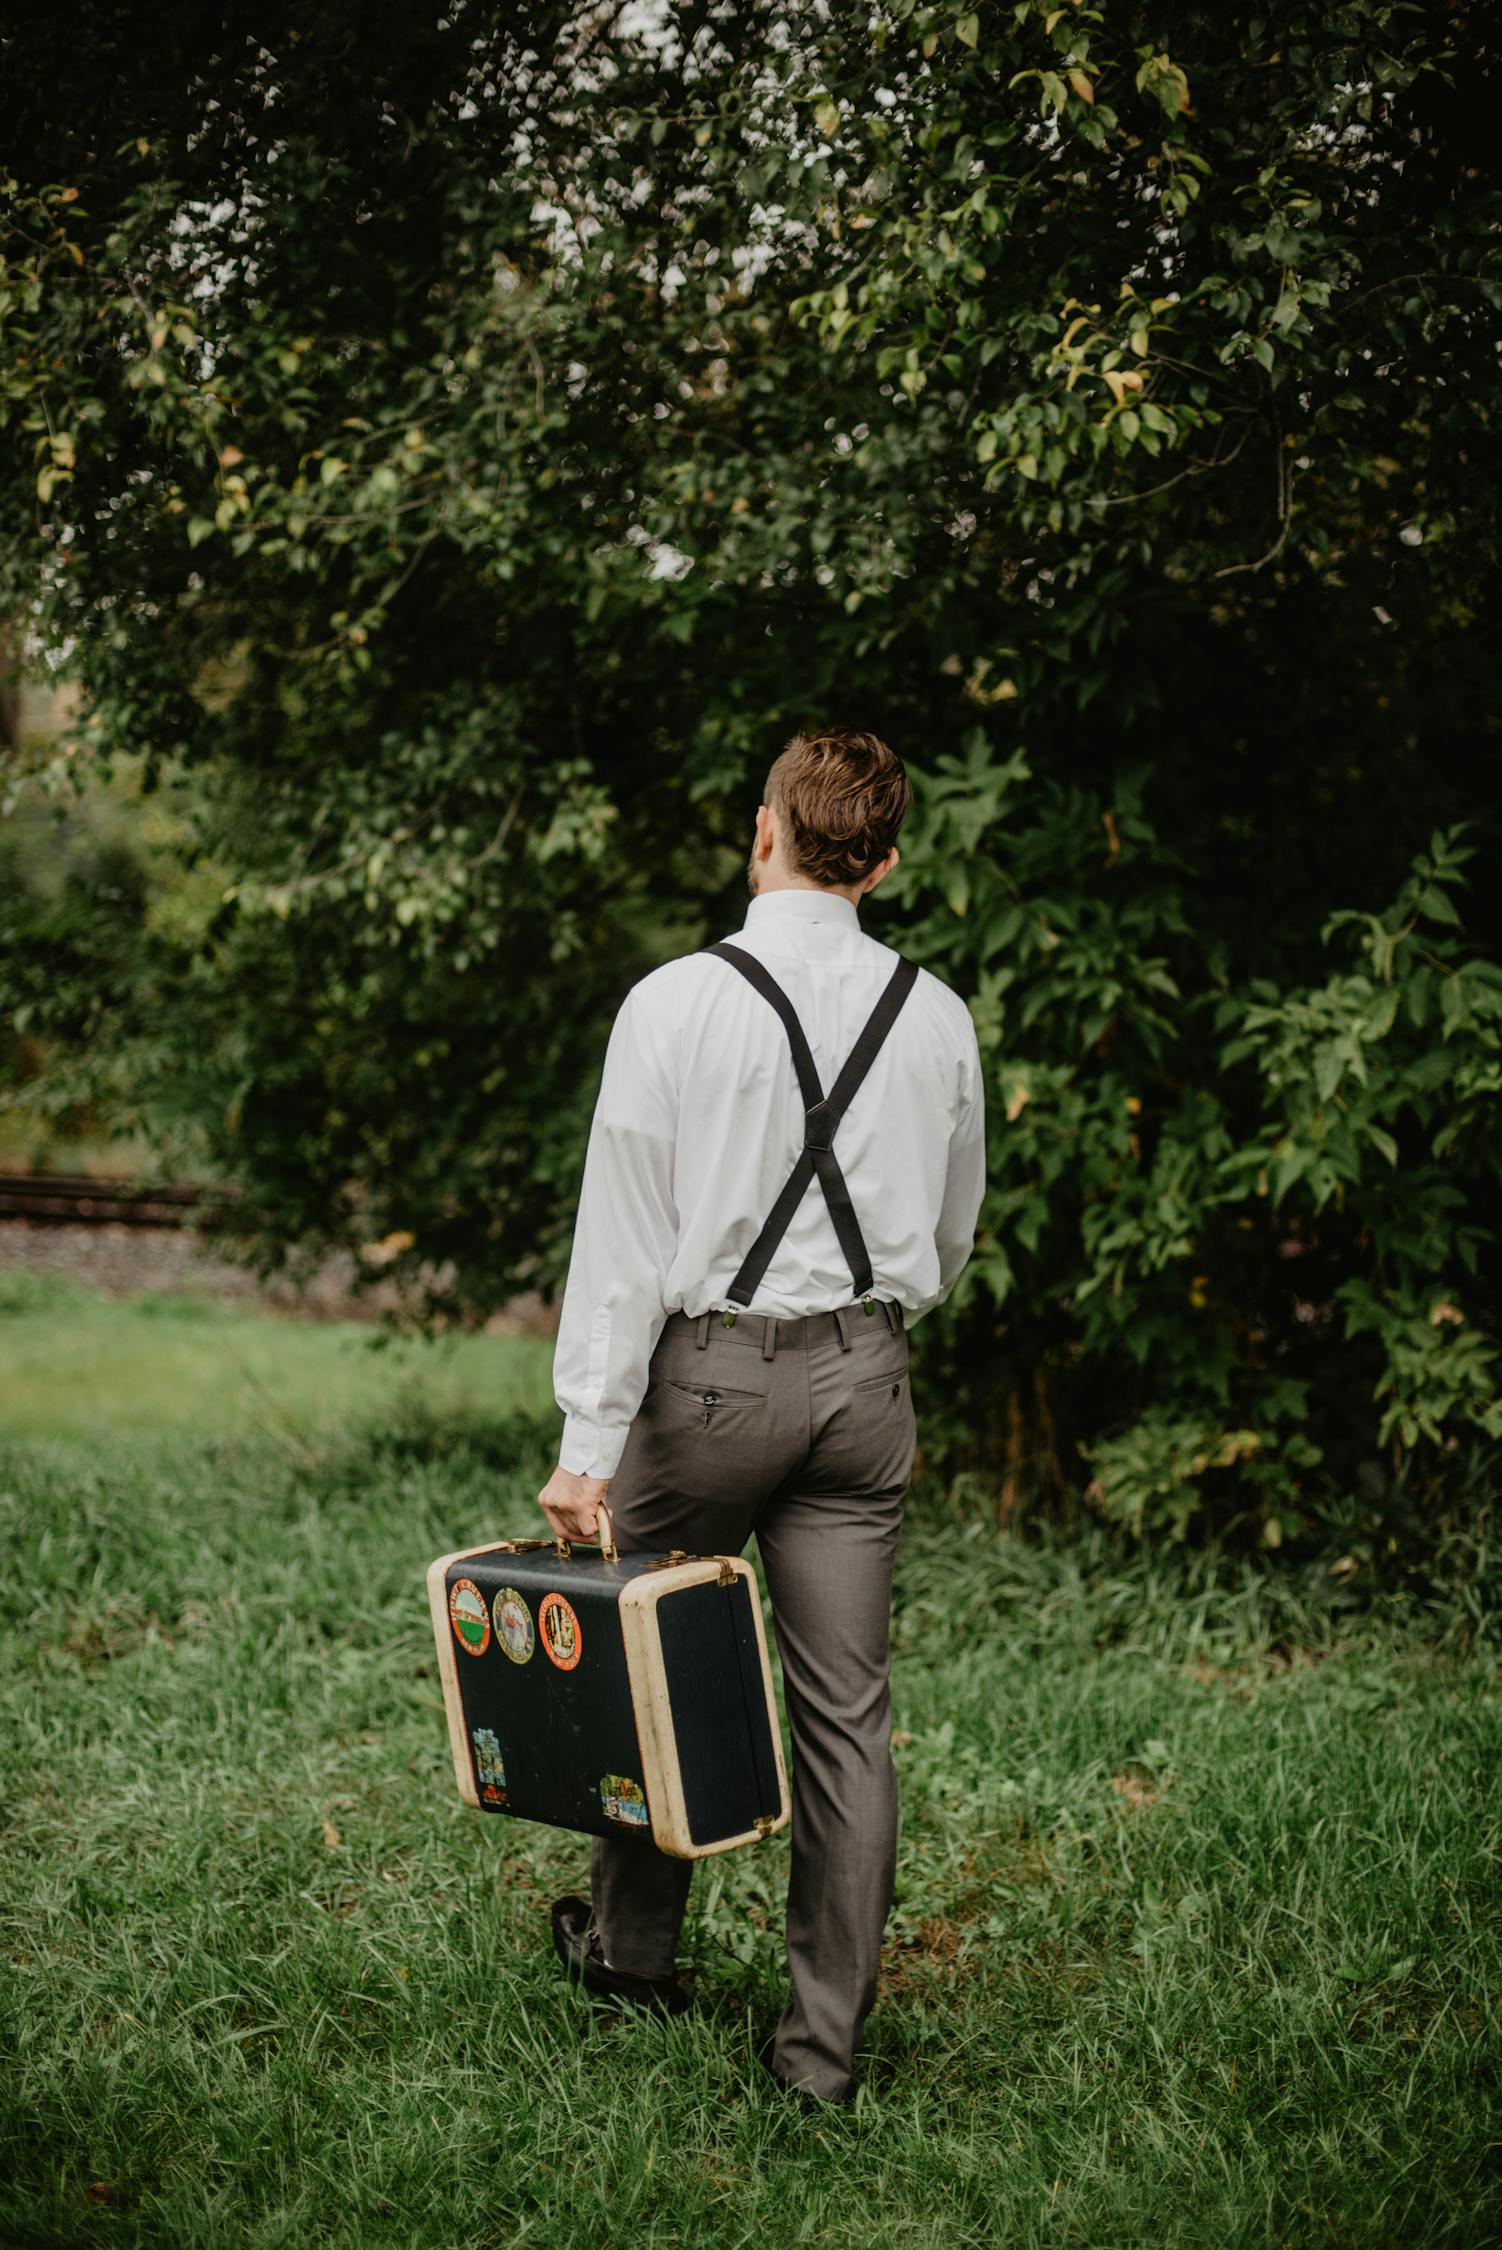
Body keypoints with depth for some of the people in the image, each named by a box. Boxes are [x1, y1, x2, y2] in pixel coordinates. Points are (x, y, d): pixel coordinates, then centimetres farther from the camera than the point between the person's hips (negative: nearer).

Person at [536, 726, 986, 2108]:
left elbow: (625, 1235, -11)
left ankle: (635, 1946, 35)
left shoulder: (676, 1004, -11)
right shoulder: (936, 1017, 2)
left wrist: (587, 1445, -9)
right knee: (848, 1710, 6)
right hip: (866, 1373, 3)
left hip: (710, 1367, -3)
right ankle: (826, 2040, 12)